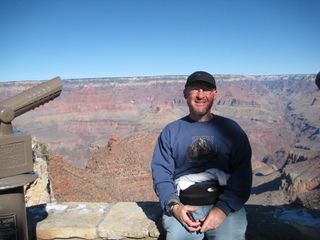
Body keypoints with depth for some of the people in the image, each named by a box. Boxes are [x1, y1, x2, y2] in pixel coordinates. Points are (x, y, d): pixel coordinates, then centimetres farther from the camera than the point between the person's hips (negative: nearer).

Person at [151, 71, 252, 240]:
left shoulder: (230, 129, 8)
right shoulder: (171, 131, 10)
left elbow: (242, 174, 1)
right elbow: (160, 172, 4)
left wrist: (223, 208, -12)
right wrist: (173, 206, -12)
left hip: (225, 203, 0)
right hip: (183, 205, 1)